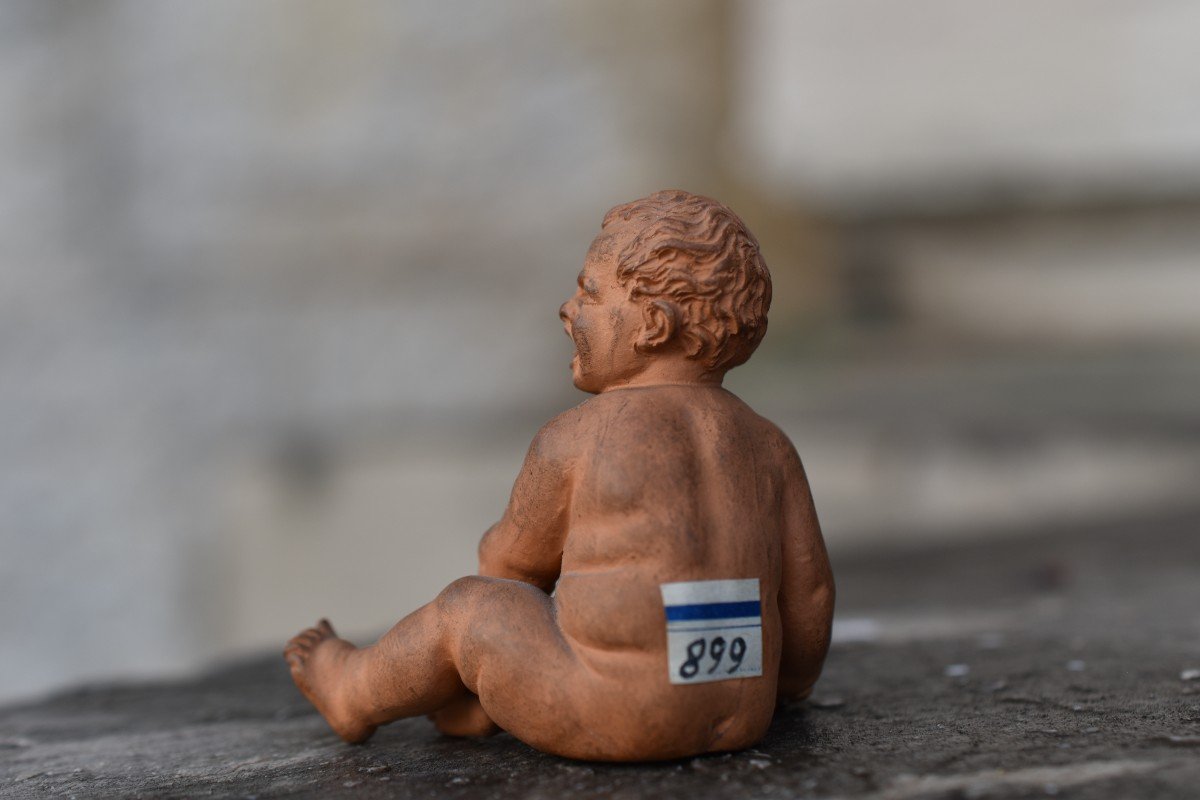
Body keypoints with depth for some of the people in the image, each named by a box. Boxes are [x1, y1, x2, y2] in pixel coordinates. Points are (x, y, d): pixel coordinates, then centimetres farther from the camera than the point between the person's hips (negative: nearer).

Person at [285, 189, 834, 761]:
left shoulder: (569, 440, -6)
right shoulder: (768, 447, 6)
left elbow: (510, 562, 8)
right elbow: (808, 591, 9)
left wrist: (495, 549, 34)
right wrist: (787, 683, 29)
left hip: (618, 722, -5)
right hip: (742, 719, 5)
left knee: (468, 606, 16)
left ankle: (356, 695, 43)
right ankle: (471, 704, 45)